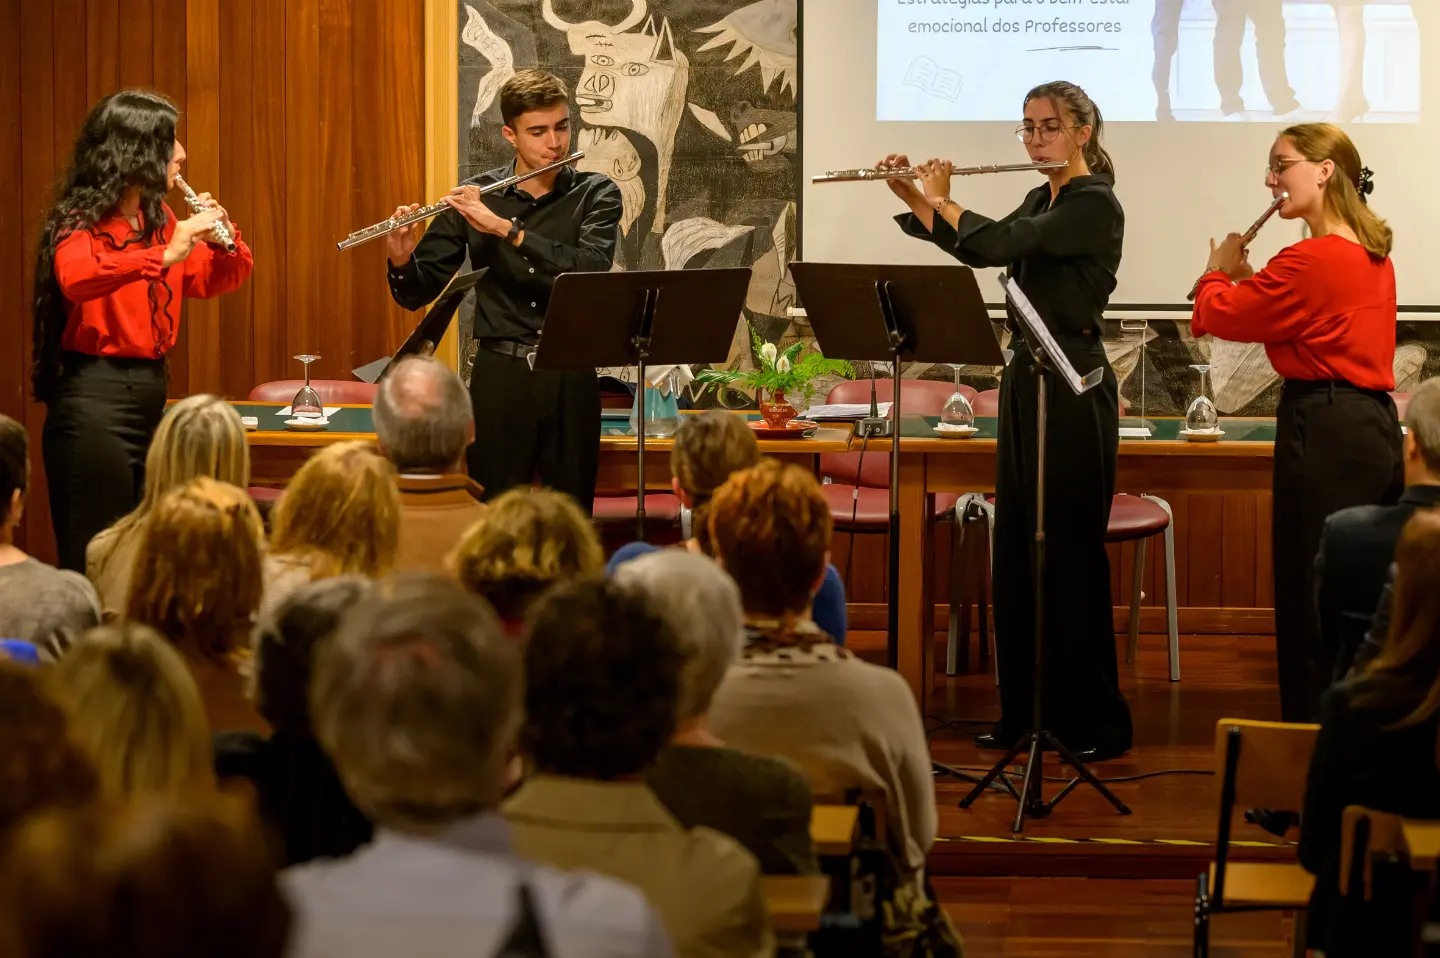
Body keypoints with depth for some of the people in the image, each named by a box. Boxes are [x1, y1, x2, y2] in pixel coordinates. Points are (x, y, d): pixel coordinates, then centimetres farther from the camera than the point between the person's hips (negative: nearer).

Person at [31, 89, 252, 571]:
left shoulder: (158, 220, 11)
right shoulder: (80, 224, -9)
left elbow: (217, 280, 18)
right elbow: (75, 279, -30)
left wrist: (224, 237, -3)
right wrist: (165, 254, -37)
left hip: (151, 391, 7)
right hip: (94, 396, -7)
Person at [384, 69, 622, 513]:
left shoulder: (596, 194, 2)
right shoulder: (474, 197, 4)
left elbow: (591, 267, -18)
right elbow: (418, 293, 5)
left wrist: (504, 227, -22)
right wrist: (402, 260, -17)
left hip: (570, 378, 0)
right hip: (499, 377, 0)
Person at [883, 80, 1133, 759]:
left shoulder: (1095, 204, -14)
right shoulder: (1040, 201, 14)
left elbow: (998, 245, -22)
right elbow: (976, 249, 18)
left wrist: (939, 198, -7)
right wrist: (914, 198, 6)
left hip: (1074, 386, -9)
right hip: (1025, 377, 9)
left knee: (1070, 548, -6)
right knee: (1015, 544, 10)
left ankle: (1097, 721, 0)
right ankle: (1025, 709, 17)